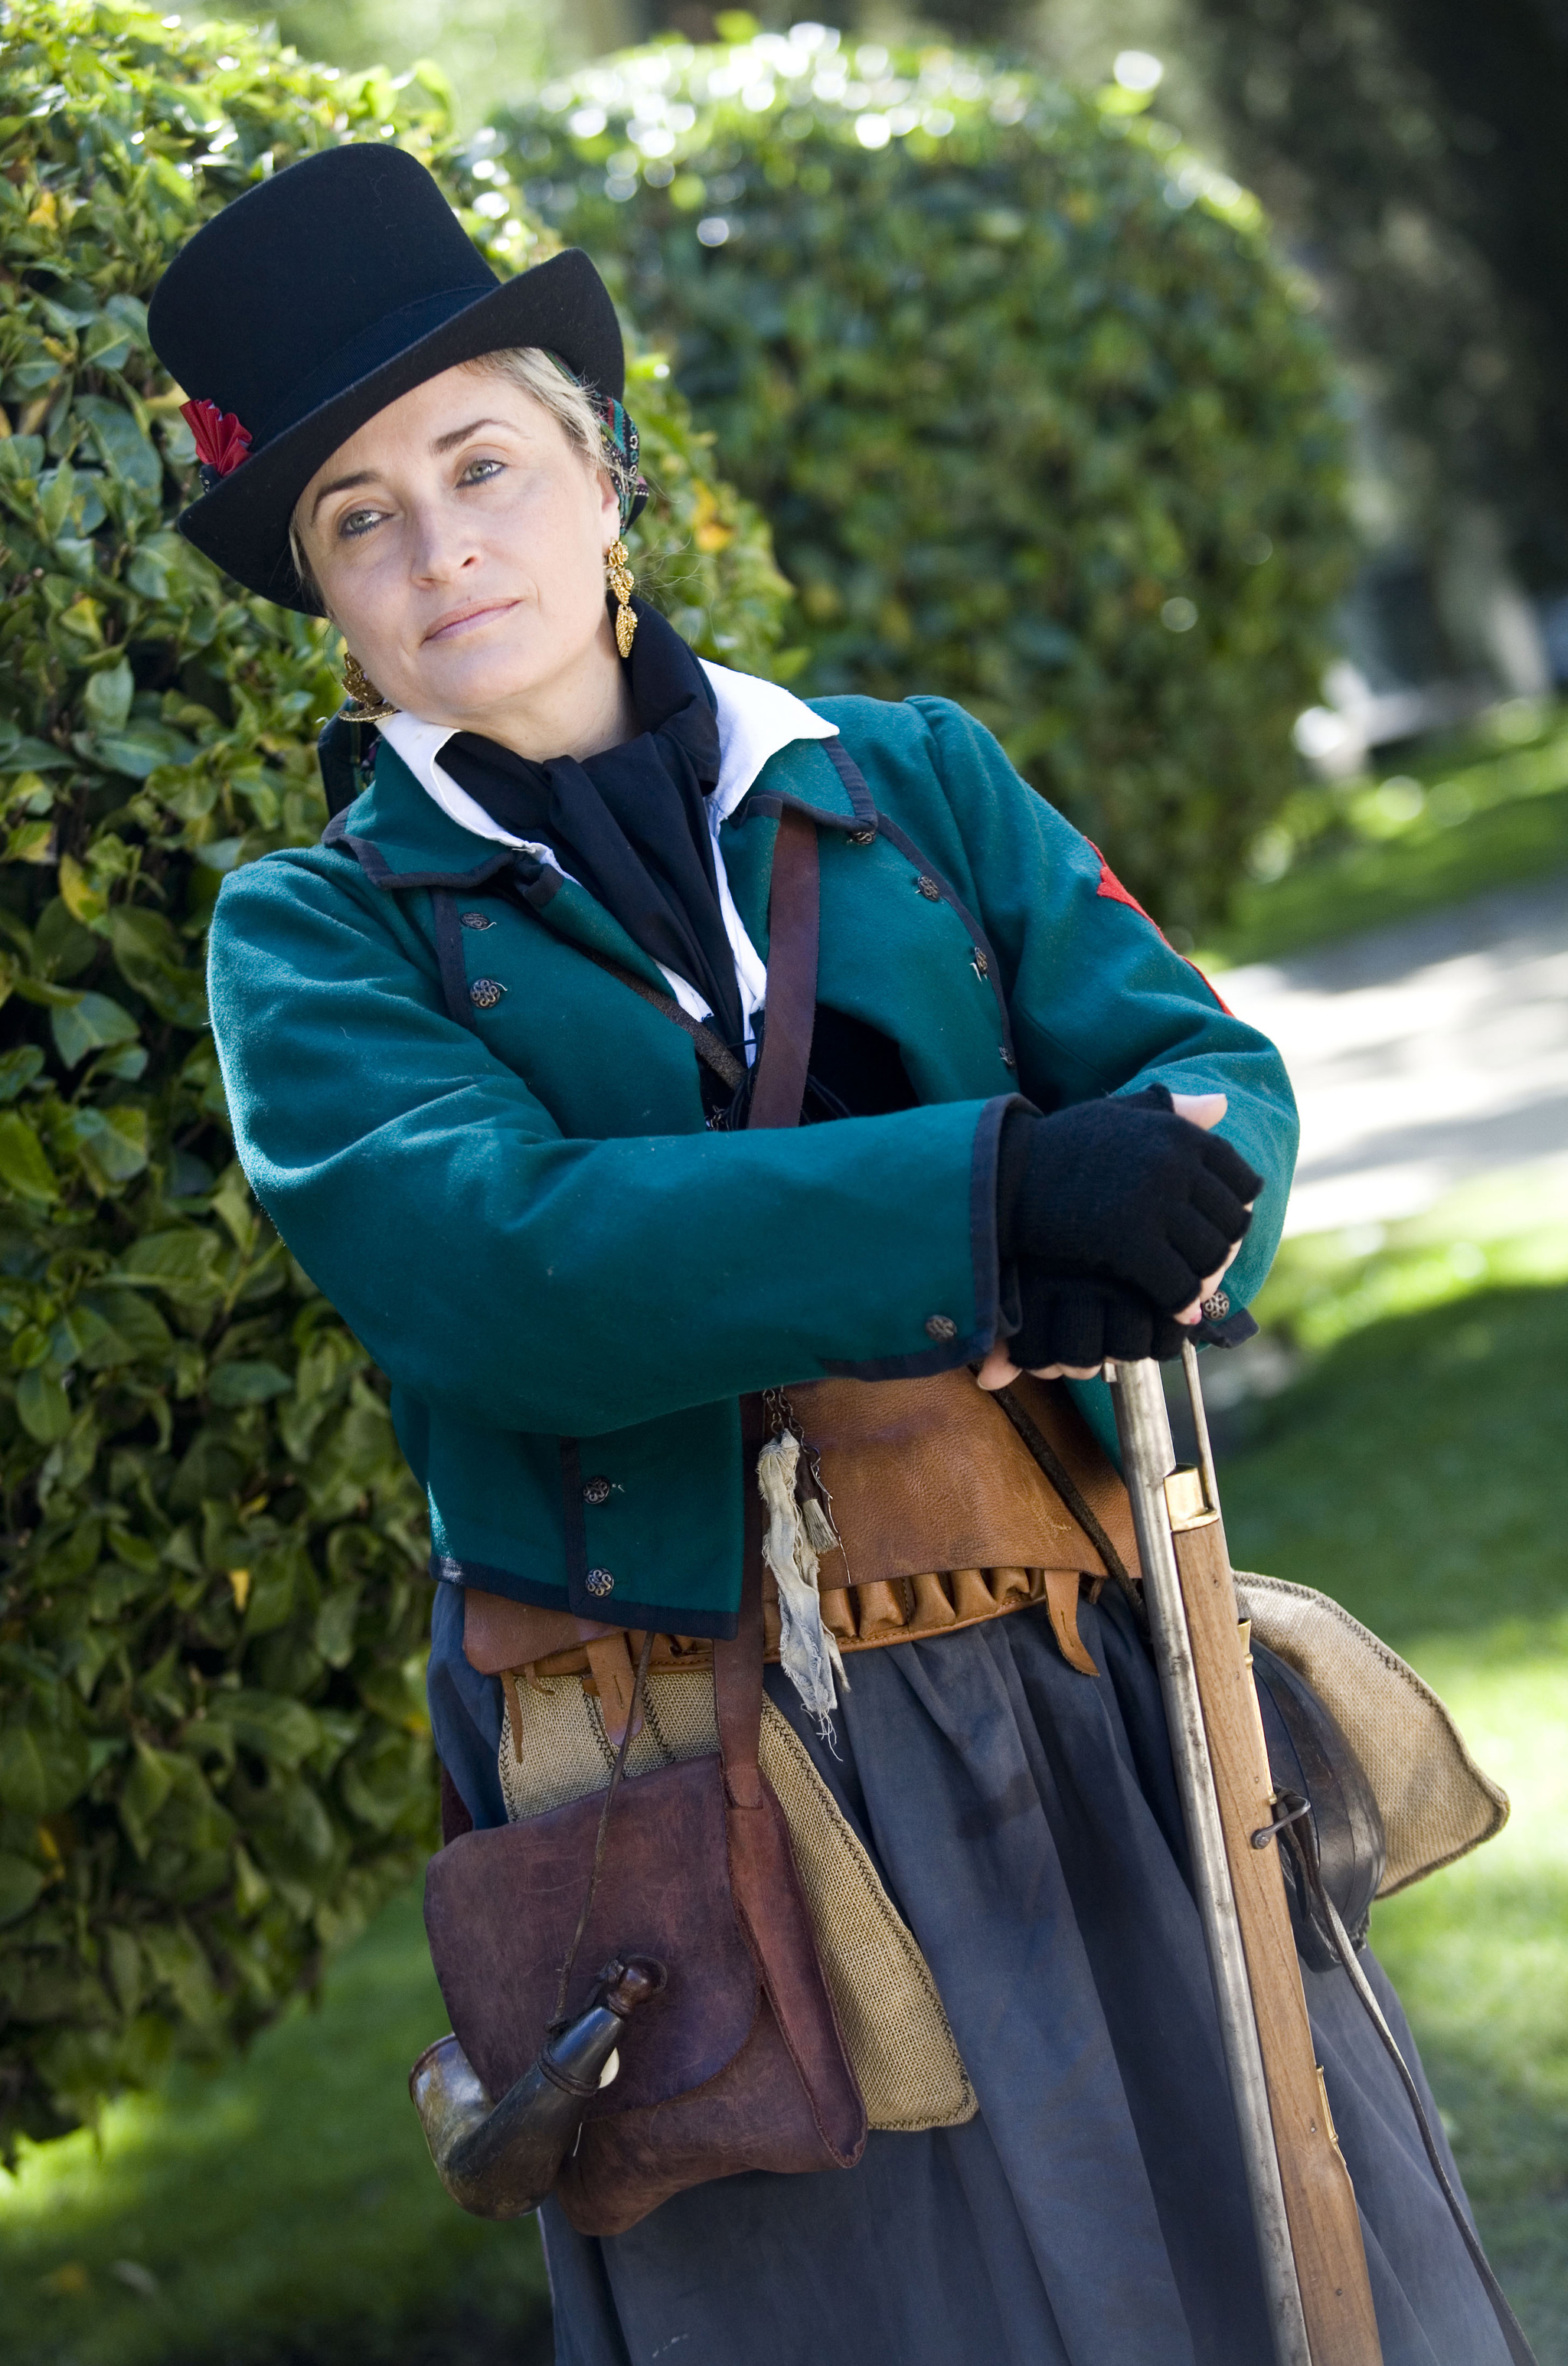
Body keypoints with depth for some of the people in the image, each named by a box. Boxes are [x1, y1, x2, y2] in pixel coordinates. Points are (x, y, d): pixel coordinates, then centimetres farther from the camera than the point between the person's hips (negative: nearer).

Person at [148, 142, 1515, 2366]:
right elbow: (483, 1258, -18)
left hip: (1080, 1694, 3)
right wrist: (988, 1207, -27)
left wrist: (1131, 1251, -23)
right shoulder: (320, 931, 0)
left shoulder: (912, 780, 10)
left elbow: (1206, 1066, 1)